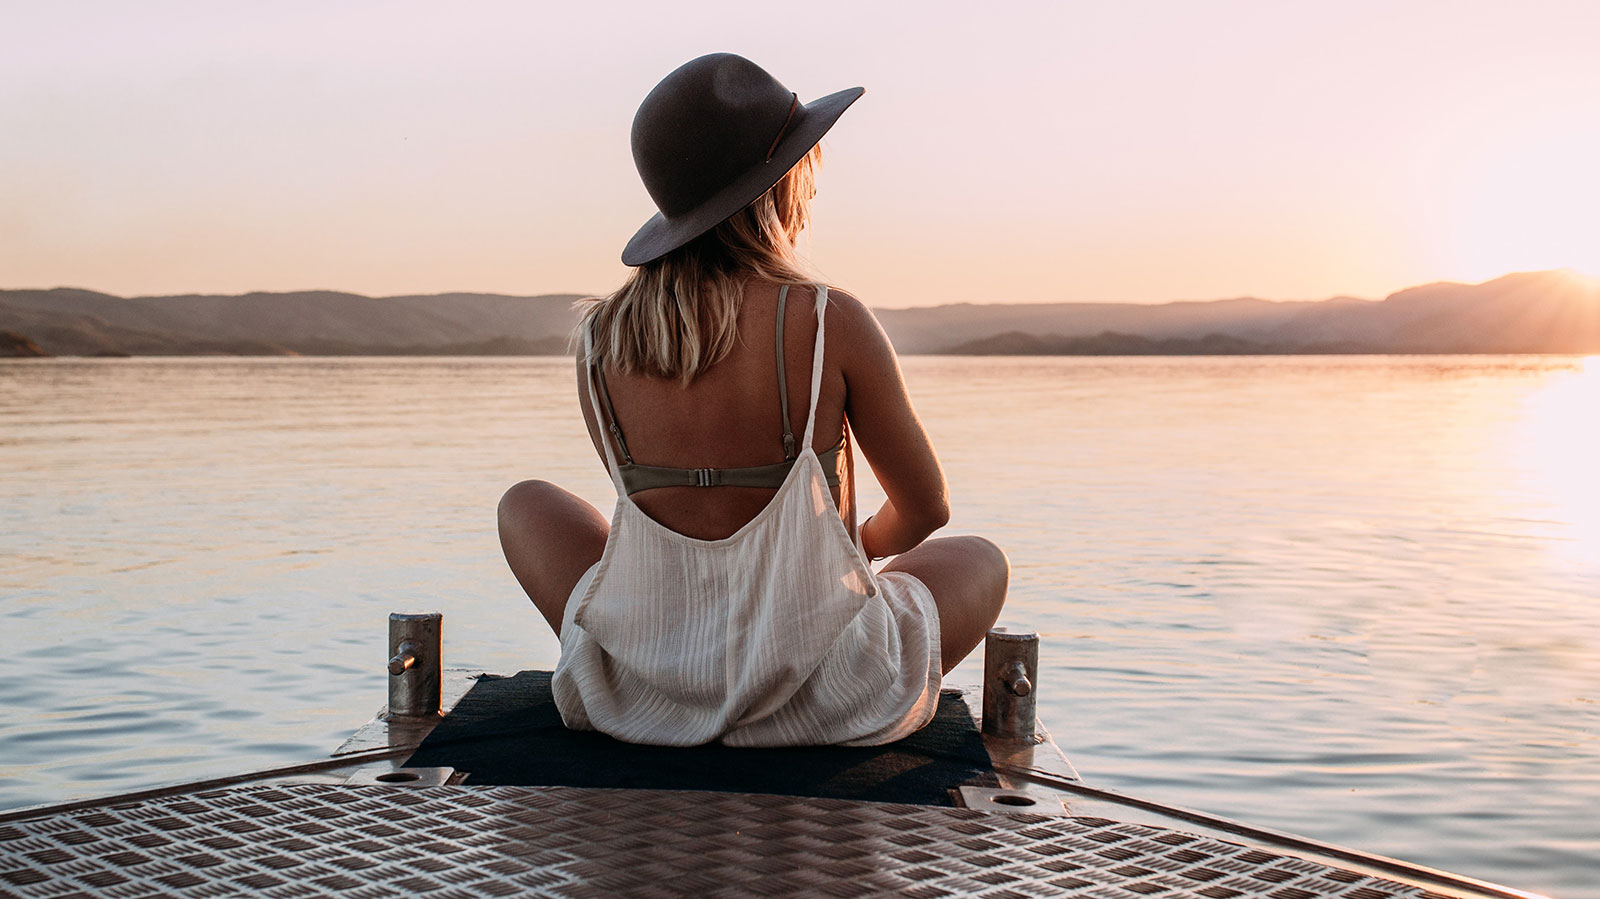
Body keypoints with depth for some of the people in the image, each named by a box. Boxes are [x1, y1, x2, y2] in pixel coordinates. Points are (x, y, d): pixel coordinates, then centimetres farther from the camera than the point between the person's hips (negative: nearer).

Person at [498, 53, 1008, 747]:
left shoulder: (599, 337, -4)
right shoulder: (832, 323, -13)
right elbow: (926, 509, 1)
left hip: (639, 689, 2)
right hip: (822, 701, -1)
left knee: (525, 503, 30)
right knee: (980, 559, 28)